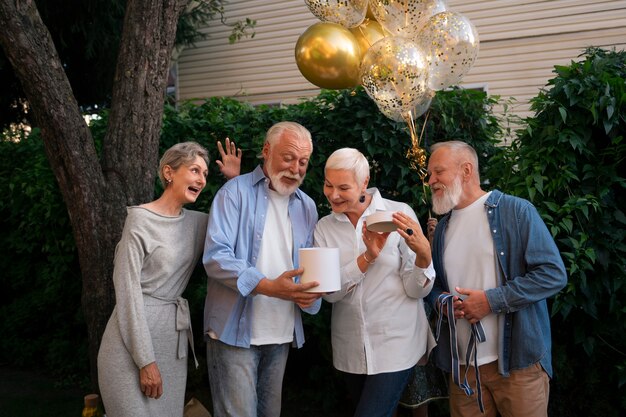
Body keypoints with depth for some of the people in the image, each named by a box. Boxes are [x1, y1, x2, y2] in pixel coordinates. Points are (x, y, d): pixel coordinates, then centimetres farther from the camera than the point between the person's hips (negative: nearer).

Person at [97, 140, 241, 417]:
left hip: (174, 341, 6)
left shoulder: (196, 222, 8)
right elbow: (128, 290, -14)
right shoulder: (140, 218, -10)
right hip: (134, 339, -6)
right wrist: (145, 360, -16)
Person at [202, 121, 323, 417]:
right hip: (235, 331, -5)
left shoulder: (307, 207, 11)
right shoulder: (236, 192, -7)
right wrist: (268, 286, -30)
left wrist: (309, 293, -12)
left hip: (283, 334, 6)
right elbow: (216, 256, -18)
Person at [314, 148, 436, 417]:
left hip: (396, 343, -4)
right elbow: (329, 291, -11)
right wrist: (368, 257, -23)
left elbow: (418, 290, -11)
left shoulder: (399, 214, -10)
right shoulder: (324, 227, 0)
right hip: (350, 348, 4)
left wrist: (423, 254, -30)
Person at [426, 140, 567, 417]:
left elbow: (553, 274, -13)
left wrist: (491, 300, -18)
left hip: (517, 360, -5)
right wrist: (440, 300, -3)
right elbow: (435, 283, 21)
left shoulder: (516, 211, -7)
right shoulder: (443, 227, 12)